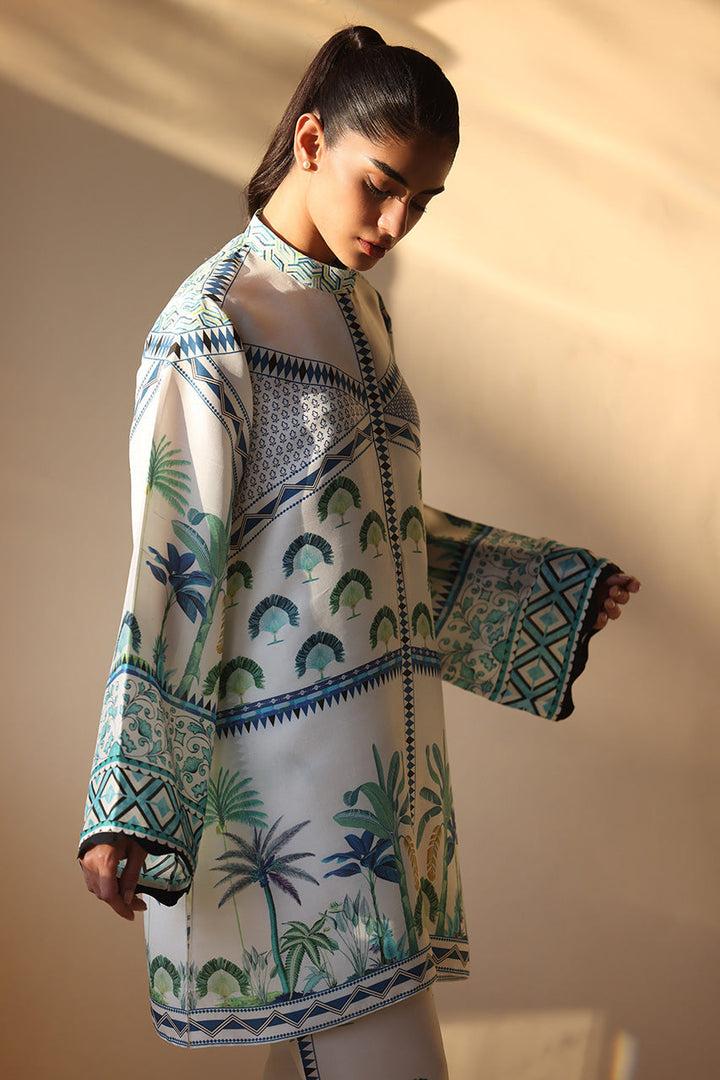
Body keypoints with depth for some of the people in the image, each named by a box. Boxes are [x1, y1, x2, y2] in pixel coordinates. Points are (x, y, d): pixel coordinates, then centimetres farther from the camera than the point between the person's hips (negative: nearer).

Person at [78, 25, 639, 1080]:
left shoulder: (354, 309, 12)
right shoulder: (213, 328, -12)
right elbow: (168, 569, -15)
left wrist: (558, 592, 25)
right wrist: (128, 811, -17)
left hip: (384, 746, 8)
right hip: (289, 751, -8)